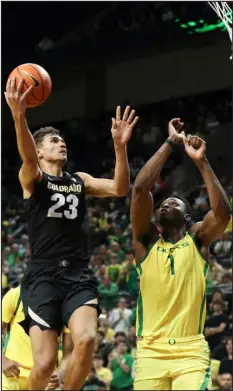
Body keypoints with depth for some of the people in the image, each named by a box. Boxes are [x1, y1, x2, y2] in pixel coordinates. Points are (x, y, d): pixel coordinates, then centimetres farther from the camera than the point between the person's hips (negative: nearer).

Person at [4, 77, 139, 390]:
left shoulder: (80, 181, 18)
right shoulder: (32, 178, 4)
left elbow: (120, 189, 4)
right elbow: (28, 157, -19)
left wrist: (119, 146, -11)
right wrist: (19, 117, -39)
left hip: (79, 276, 3)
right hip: (44, 276, -3)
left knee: (86, 339, -24)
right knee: (45, 364, -11)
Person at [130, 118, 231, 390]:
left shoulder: (198, 238, 8)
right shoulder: (146, 240, 8)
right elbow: (140, 187, -4)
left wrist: (201, 162, -17)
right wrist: (171, 143, -4)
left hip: (191, 350, -1)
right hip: (150, 351, 1)